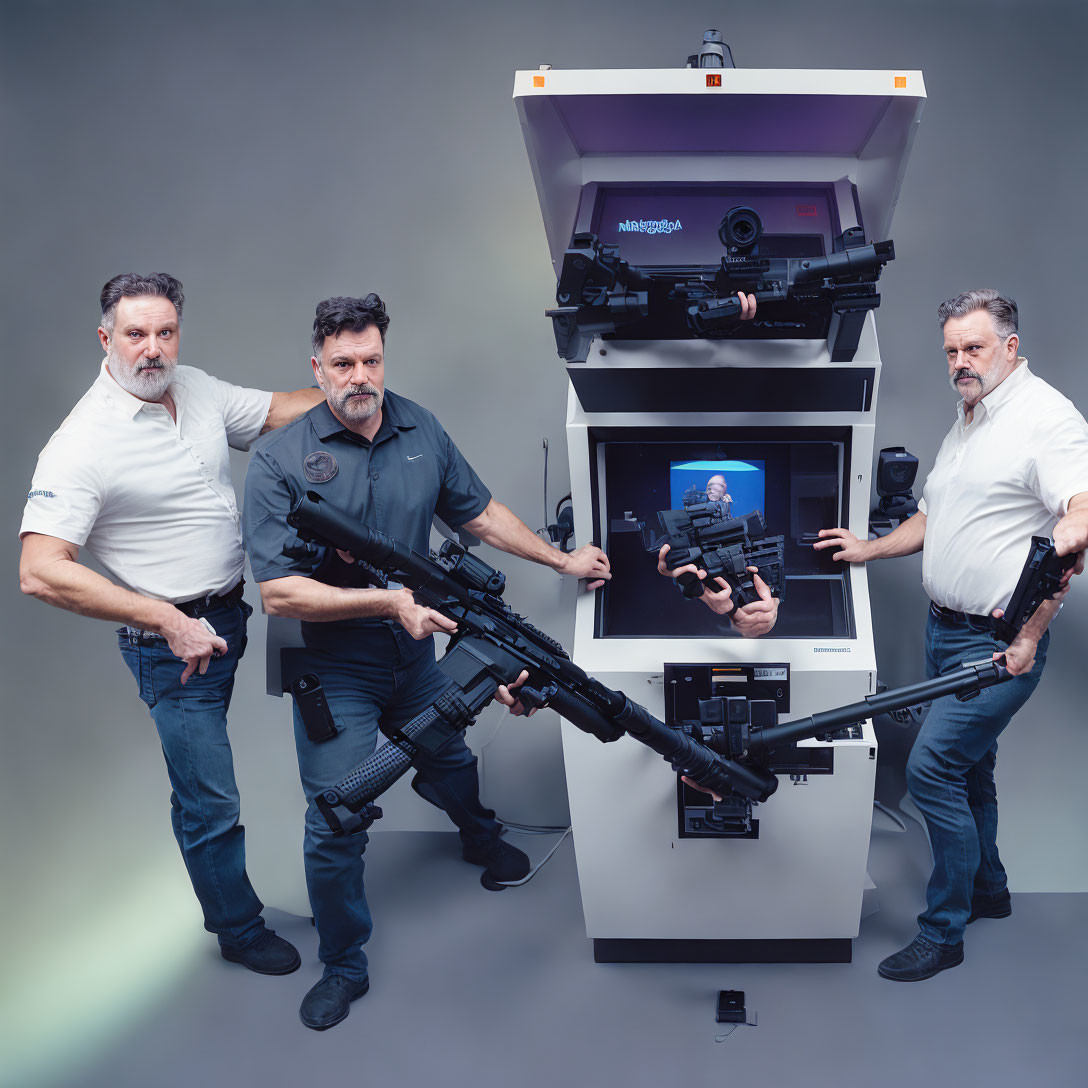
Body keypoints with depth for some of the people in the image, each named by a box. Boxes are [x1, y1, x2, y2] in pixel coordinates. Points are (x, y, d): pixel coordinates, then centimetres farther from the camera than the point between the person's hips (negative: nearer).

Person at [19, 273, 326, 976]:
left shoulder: (198, 389, 1)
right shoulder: (84, 443, -21)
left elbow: (278, 412, 15)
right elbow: (41, 573, -25)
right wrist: (169, 623, -26)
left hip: (237, 614, 6)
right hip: (172, 641, -6)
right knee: (210, 801, 6)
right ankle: (239, 929, 27)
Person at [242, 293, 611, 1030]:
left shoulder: (421, 430, -3)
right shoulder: (282, 461, -19)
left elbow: (479, 512, 10)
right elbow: (279, 593, -23)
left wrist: (562, 561, 10)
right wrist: (389, 601, -30)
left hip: (415, 652, 5)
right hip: (334, 670, -5)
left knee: (452, 767, 26)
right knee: (336, 822, -2)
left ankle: (479, 835, 62)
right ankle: (343, 969, 21)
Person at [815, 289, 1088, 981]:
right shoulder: (965, 424, 17)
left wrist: (1029, 633, -27)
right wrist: (868, 549, 16)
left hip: (999, 642, -9)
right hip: (945, 632, 9)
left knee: (932, 768, -13)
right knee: (967, 766, 19)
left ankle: (943, 933, 0)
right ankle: (987, 889, 38)